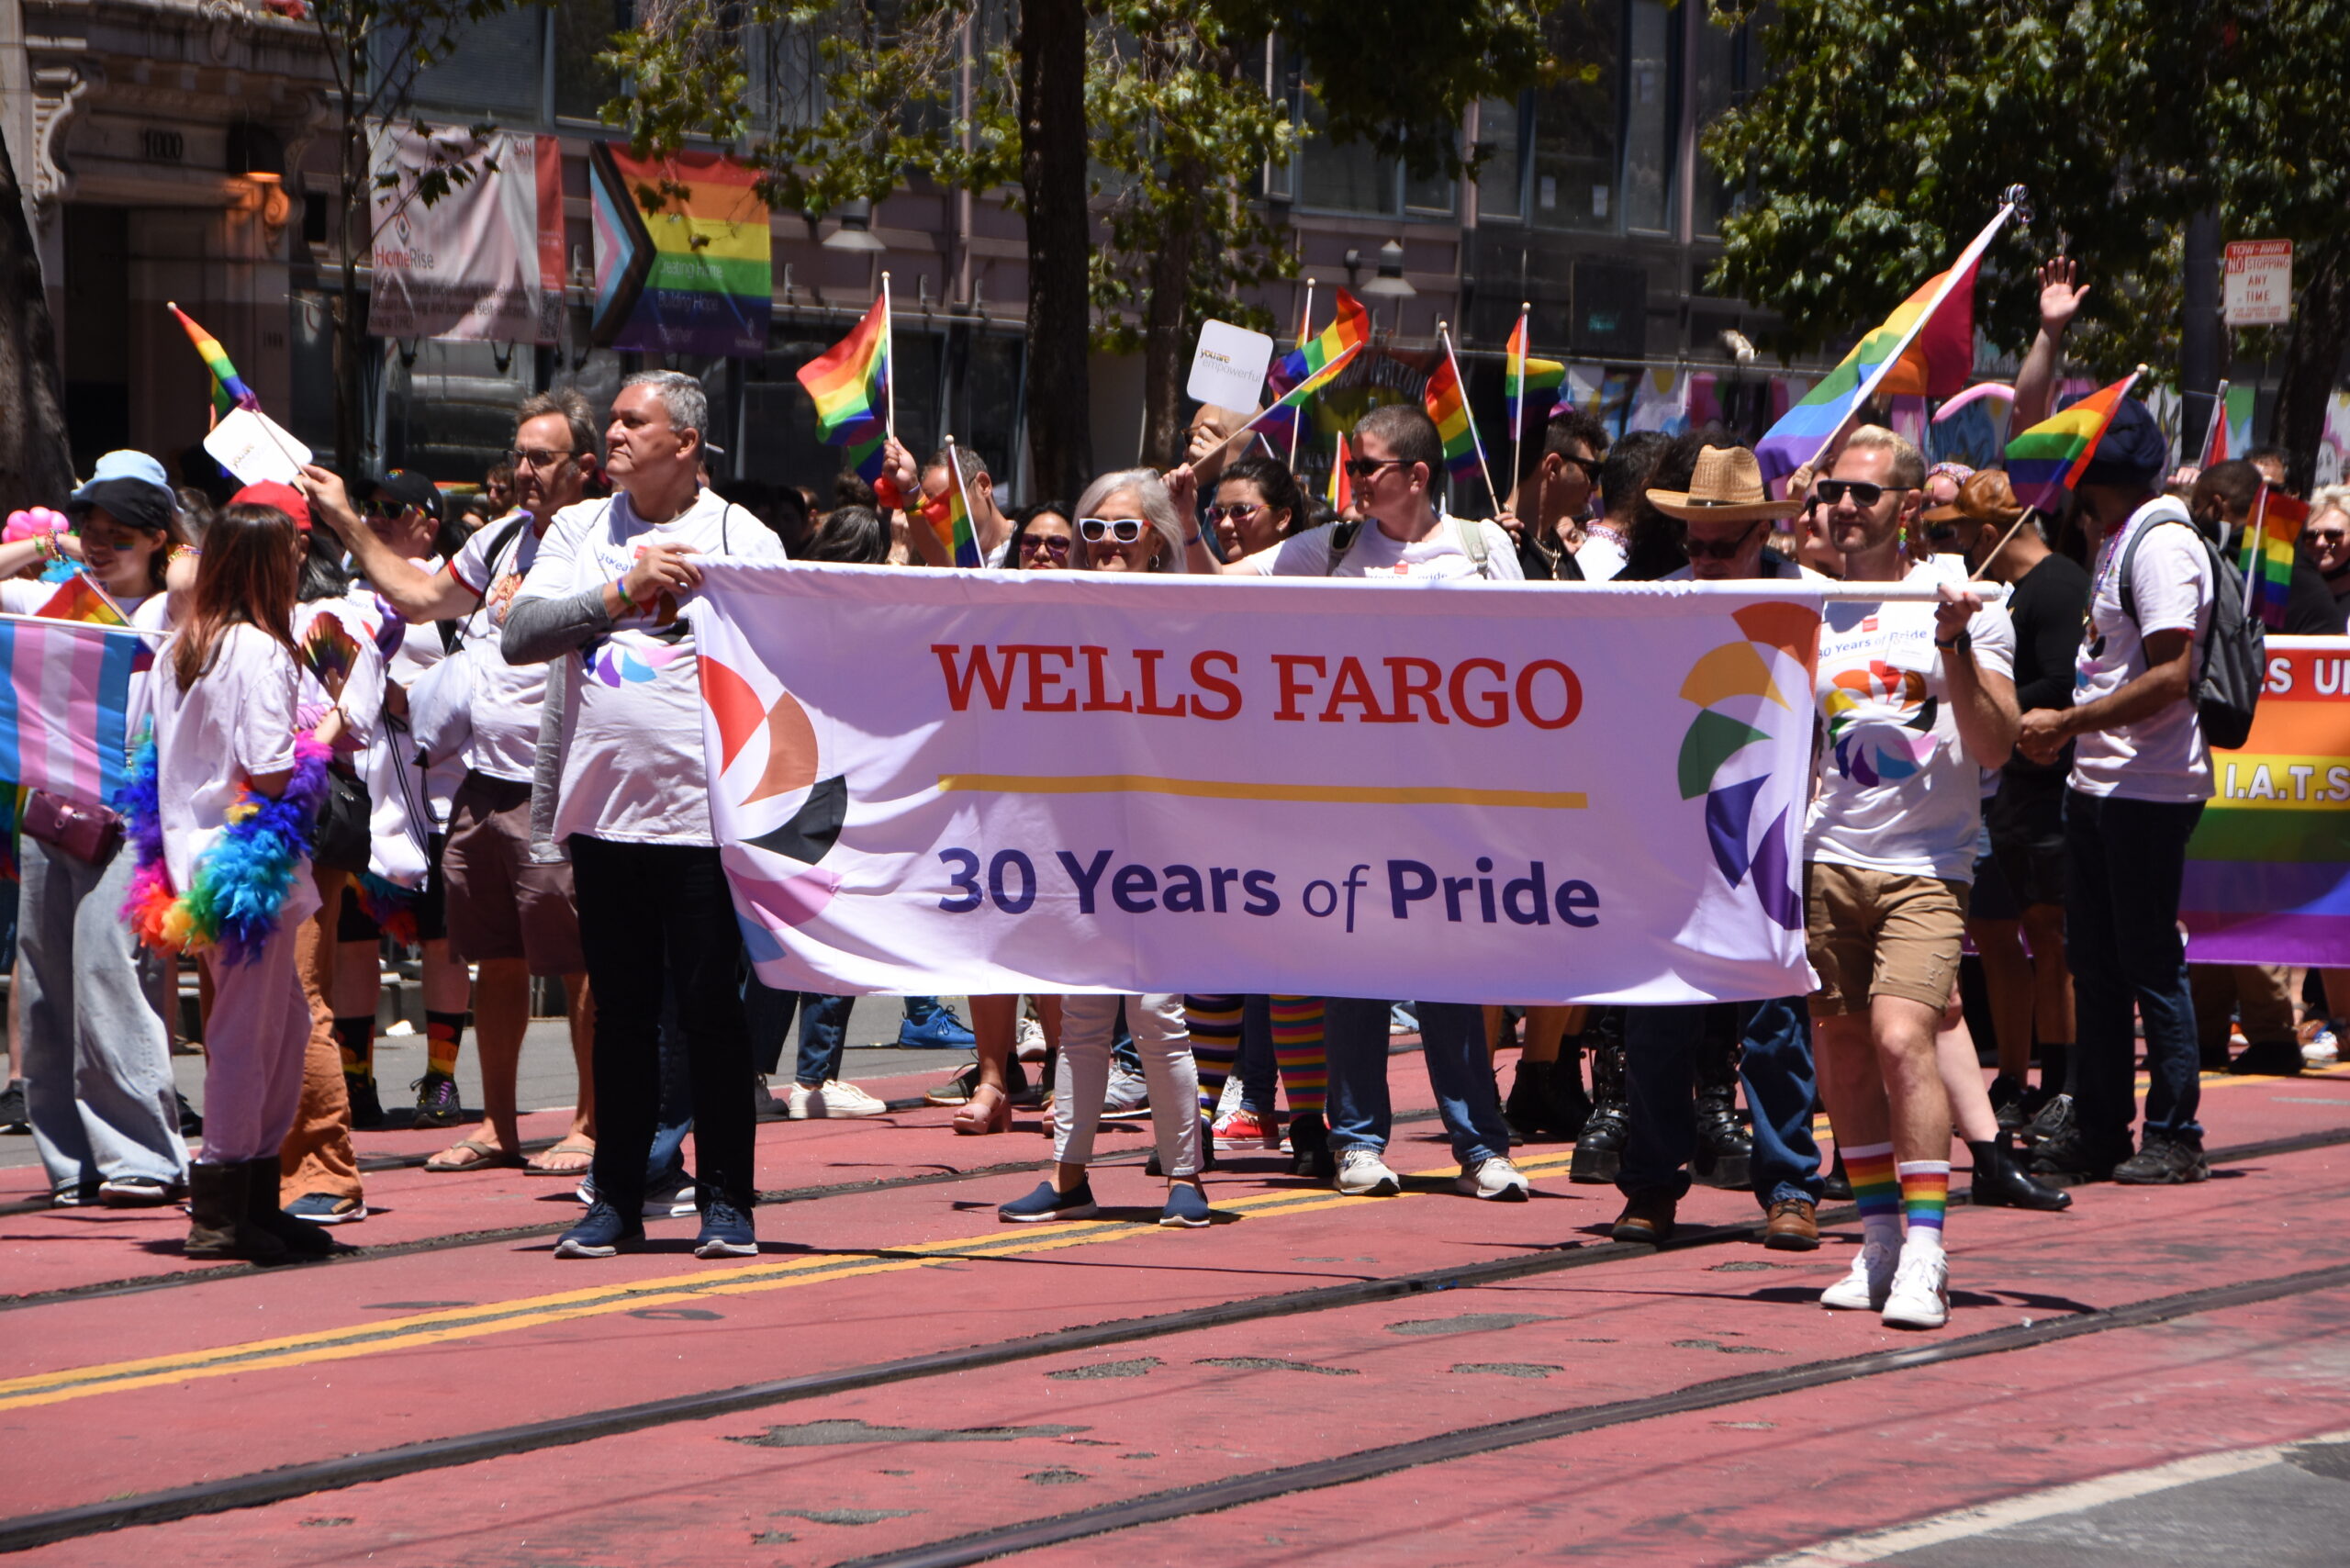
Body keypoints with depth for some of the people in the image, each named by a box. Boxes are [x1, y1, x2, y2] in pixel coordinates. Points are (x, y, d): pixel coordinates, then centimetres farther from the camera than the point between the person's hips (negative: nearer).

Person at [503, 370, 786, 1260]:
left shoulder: (743, 539, 3)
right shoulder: (579, 531, 13)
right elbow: (520, 635, -1)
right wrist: (624, 591, -8)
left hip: (705, 811, -3)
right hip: (602, 809, 4)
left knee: (709, 1009, -3)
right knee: (621, 1011, 9)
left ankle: (725, 1201, 5)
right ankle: (617, 1201, 15)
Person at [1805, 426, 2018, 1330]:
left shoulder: (1961, 601, 0)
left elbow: (1995, 749, -7)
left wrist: (1956, 650, -18)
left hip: (1926, 864, -5)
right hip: (1829, 859, 5)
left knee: (1901, 1037, -19)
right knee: (1840, 1049, 5)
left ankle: (1924, 1255, -18)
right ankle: (1878, 1241, 17)